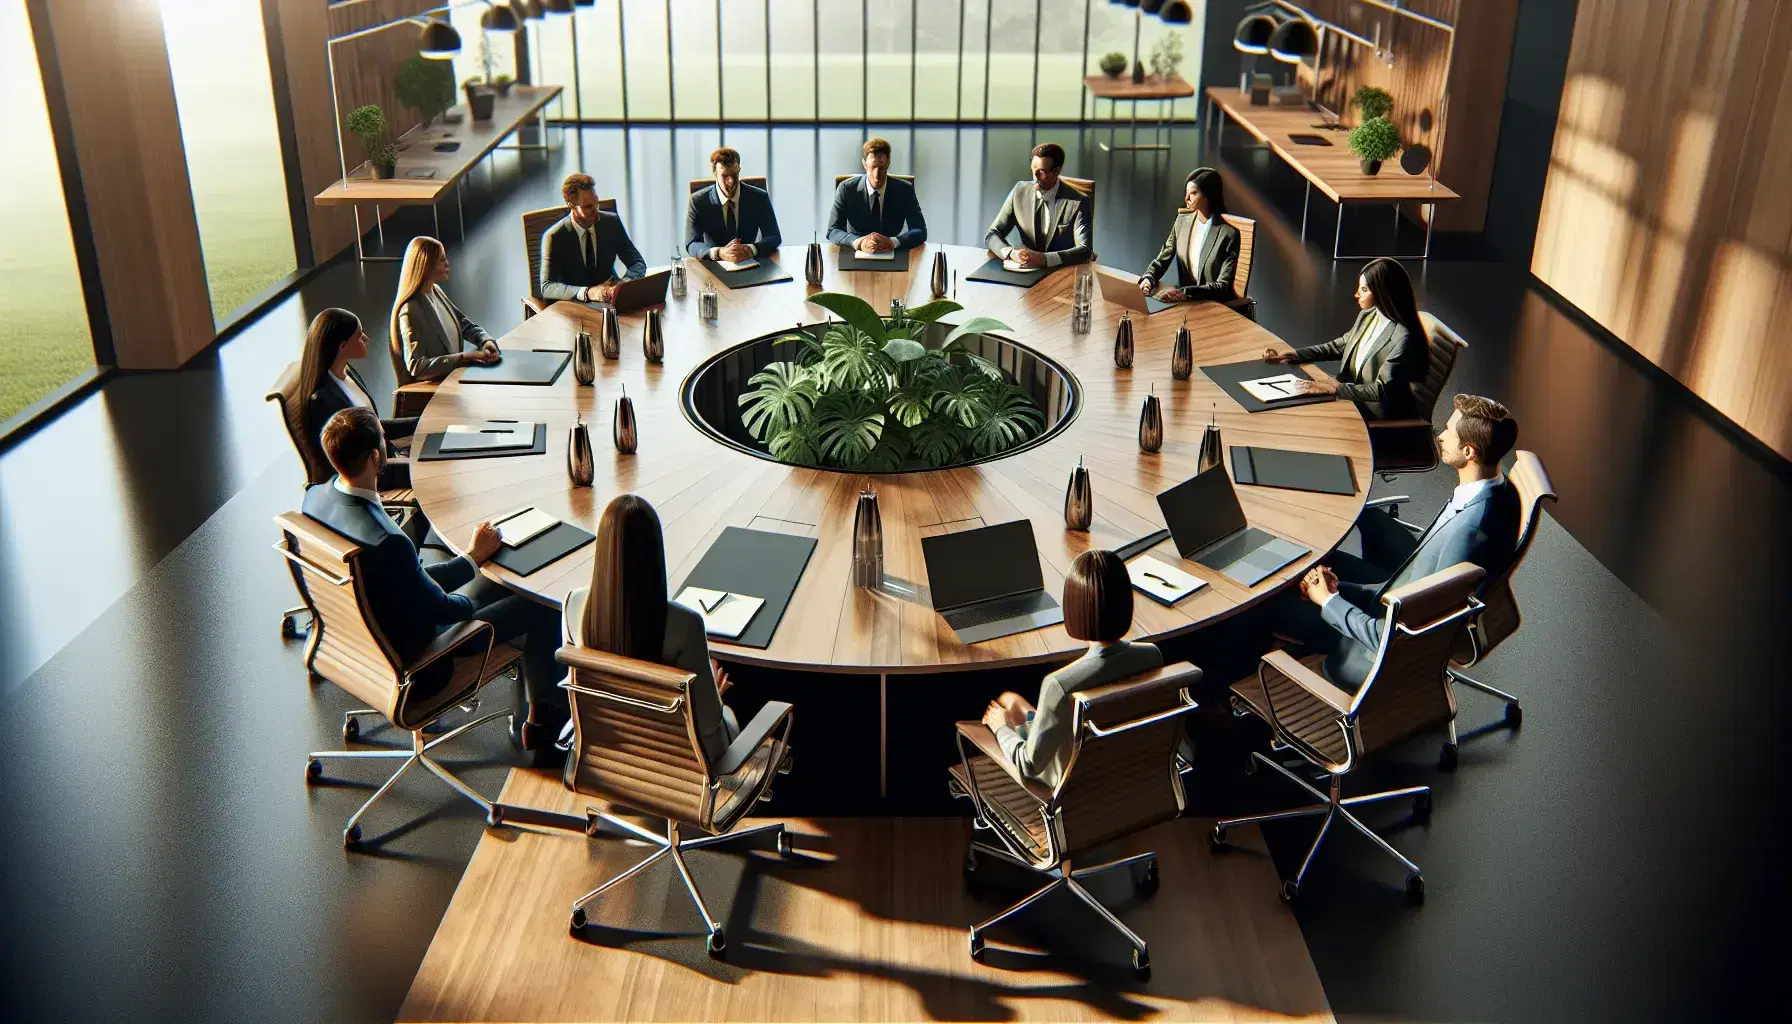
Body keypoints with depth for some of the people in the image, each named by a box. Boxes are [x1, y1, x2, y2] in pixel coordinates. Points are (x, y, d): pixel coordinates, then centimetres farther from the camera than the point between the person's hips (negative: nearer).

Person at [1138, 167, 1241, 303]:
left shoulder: (1229, 234, -13)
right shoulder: (1183, 221, 4)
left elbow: (1223, 286, -16)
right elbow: (1162, 260, 8)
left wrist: (1184, 292, -29)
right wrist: (1148, 279, -13)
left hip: (1217, 305, -5)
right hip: (1185, 302, 5)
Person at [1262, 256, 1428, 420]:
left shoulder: (1403, 338, -23)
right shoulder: (1366, 316, 3)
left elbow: (1382, 390, -24)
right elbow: (1339, 346, 15)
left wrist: (1335, 388, -30)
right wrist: (1293, 355, 5)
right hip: (1352, 400, 8)